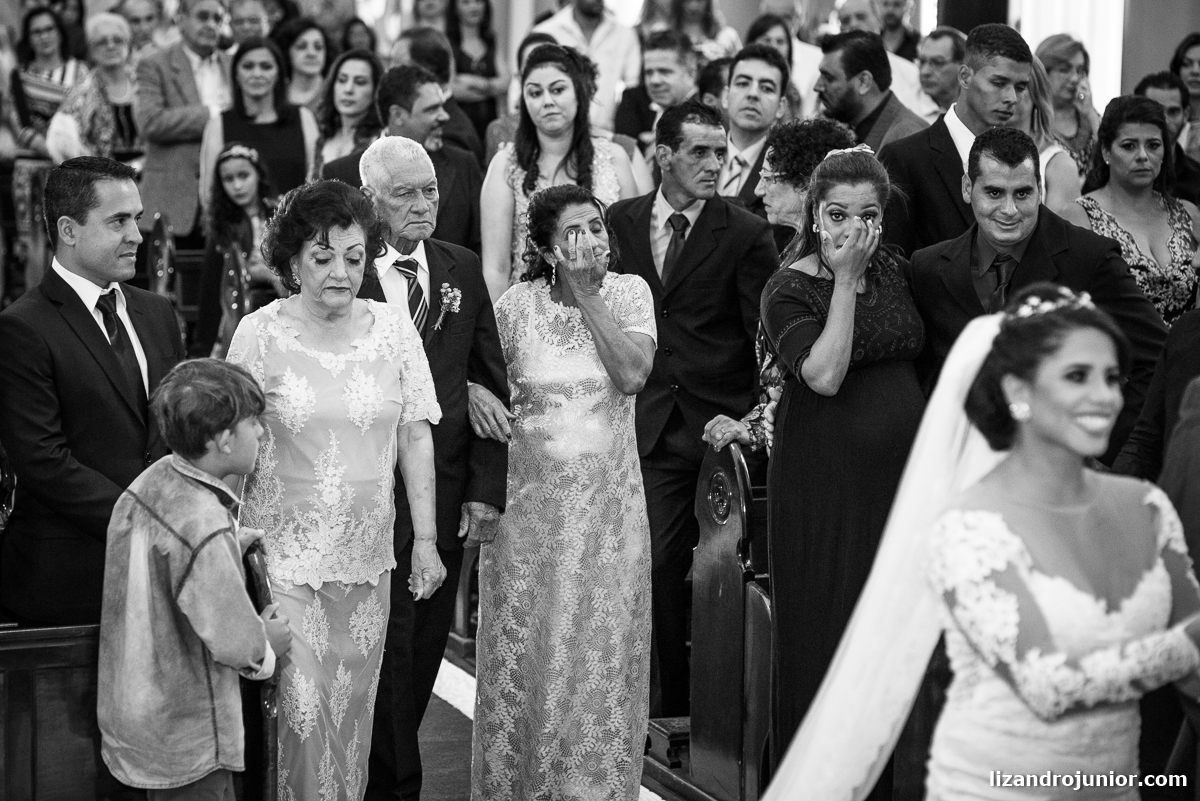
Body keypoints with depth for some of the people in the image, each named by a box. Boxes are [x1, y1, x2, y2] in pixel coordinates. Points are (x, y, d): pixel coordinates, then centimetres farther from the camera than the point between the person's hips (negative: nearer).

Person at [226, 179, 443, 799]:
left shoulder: (393, 328, 2)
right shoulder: (259, 334, -5)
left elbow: (415, 436, 4)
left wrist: (426, 538, 1)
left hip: (367, 558, 3)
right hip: (284, 556, -2)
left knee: (352, 710, 10)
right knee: (301, 710, -5)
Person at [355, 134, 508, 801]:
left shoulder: (464, 271, 8)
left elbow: (492, 384, 8)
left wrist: (486, 489, 1)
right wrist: (456, 389, -11)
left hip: (447, 493, 4)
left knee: (427, 643, 11)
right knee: (388, 644, 3)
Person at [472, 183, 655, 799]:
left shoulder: (629, 291, 0)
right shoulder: (515, 305, -2)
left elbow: (633, 374, -15)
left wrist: (587, 295, -13)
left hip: (608, 502, 0)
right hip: (530, 499, 0)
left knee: (602, 649, 4)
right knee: (523, 648, 6)